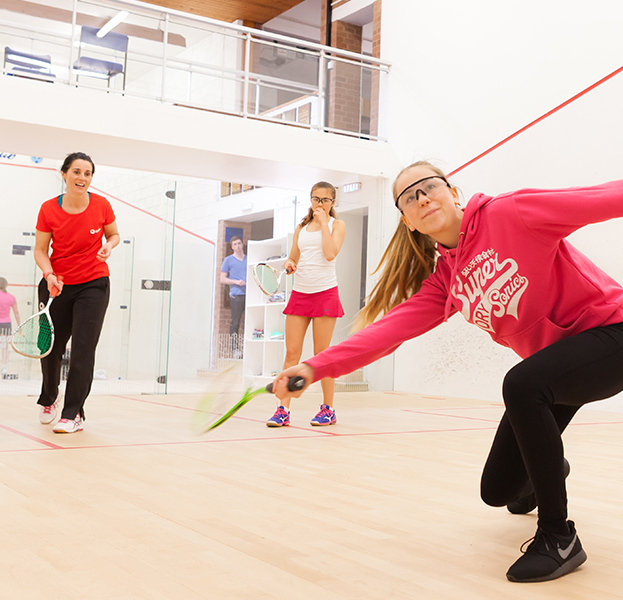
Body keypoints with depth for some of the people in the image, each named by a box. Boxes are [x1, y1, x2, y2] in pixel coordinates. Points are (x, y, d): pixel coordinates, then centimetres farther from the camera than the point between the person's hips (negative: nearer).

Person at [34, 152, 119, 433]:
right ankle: (49, 398, 40)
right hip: (57, 285, 1)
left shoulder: (101, 205, -7)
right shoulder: (48, 210, -8)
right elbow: (40, 250, -3)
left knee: (83, 348, -10)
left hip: (94, 285, -1)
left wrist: (109, 246, -14)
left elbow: (114, 234, 9)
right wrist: (49, 275, -21)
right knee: (49, 347, 10)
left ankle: (73, 414, 0)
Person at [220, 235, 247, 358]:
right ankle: (235, 349, 1)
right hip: (236, 296, -3)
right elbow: (222, 279, 4)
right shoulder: (228, 260, 7)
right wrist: (236, 282, -10)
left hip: (249, 294, 3)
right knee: (235, 323, -4)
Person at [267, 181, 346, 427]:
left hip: (325, 293, -4)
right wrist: (289, 263, -2)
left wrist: (323, 222, -7)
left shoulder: (337, 225, 3)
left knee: (321, 354, -1)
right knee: (292, 352, -2)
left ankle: (328, 409, 11)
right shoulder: (301, 227, 16)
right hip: (299, 292, 4)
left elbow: (330, 253, -14)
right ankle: (283, 410, -1)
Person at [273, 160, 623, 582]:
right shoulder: (443, 282, 0)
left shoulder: (511, 213, -16)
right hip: (549, 360, 6)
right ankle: (547, 471, 44)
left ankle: (558, 537, -19)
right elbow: (389, 329, -10)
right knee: (497, 491, 4)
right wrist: (315, 367, -22)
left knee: (521, 385, -37)